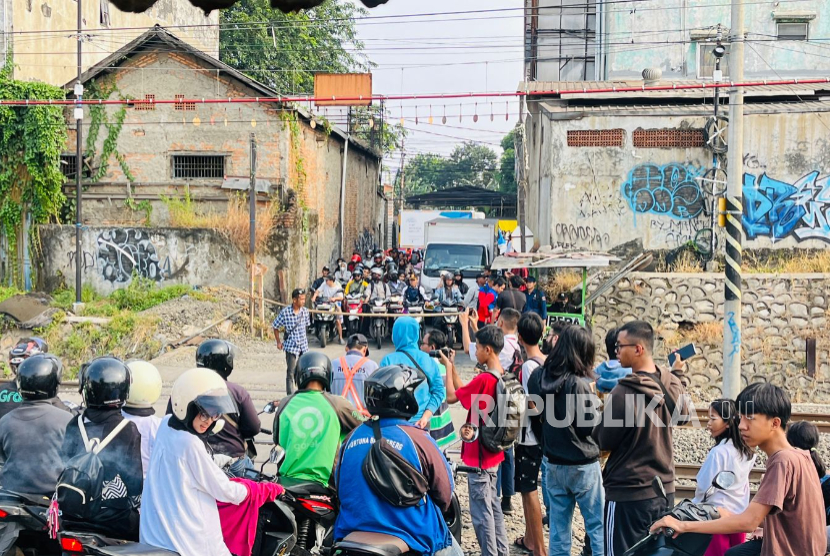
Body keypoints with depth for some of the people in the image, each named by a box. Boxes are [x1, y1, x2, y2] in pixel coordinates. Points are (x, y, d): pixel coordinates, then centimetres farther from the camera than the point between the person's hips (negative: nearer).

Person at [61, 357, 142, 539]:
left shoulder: (74, 425, -1)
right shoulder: (129, 430, -13)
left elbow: (62, 463, 7)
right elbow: (134, 475, -10)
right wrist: (138, 502, 8)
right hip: (114, 516, -5)